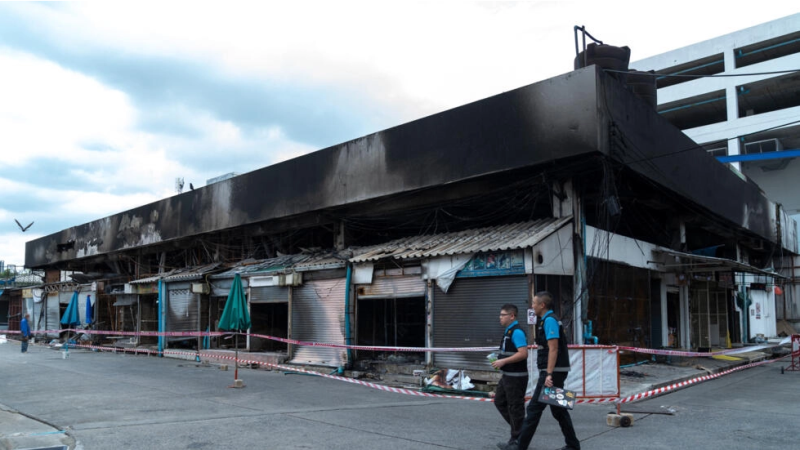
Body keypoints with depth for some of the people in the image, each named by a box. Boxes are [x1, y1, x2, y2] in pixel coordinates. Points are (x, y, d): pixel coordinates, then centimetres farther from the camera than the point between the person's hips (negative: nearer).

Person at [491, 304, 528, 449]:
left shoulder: (517, 332, -18)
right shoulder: (508, 331, 13)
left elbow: (523, 353, -26)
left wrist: (503, 361, -23)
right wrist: (500, 361, 10)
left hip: (516, 377, -11)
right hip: (507, 375, 11)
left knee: (515, 407, -1)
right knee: (499, 401, 17)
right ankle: (519, 427, 26)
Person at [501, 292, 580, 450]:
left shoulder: (549, 320, -14)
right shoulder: (547, 320, 16)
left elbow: (553, 349, -21)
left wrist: (549, 375, -25)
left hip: (553, 371, -10)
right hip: (554, 371, 10)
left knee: (534, 407, -5)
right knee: (558, 409, 15)